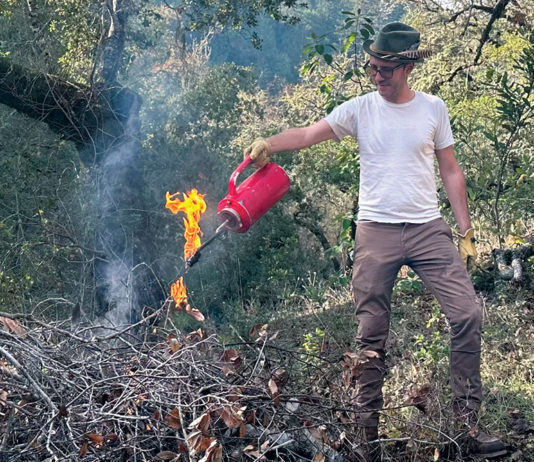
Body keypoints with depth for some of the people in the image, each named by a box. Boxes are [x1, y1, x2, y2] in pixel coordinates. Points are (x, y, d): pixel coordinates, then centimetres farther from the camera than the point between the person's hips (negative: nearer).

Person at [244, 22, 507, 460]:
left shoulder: (433, 109, 5)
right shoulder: (360, 109, 0)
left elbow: (451, 172, 9)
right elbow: (308, 134, -12)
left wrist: (466, 233, 6)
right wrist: (269, 143, -32)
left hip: (428, 228, 1)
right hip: (376, 231, -1)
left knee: (468, 313, -8)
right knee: (371, 333, 3)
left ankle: (469, 421, 2)